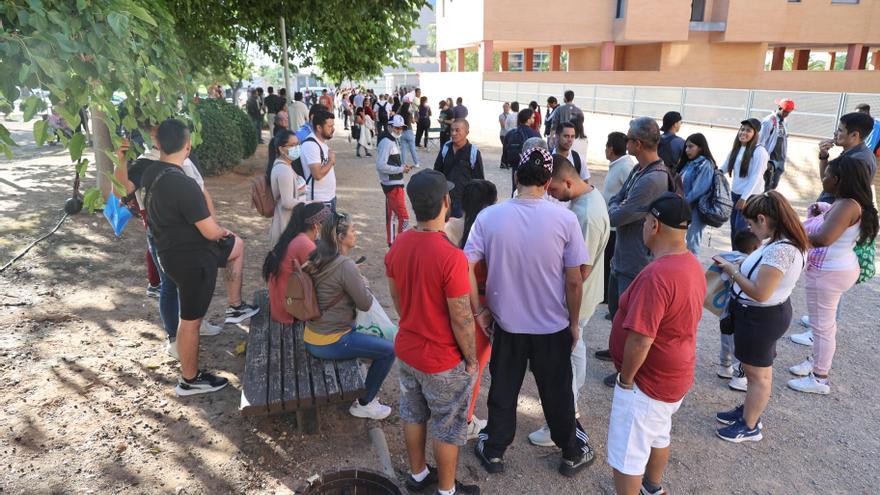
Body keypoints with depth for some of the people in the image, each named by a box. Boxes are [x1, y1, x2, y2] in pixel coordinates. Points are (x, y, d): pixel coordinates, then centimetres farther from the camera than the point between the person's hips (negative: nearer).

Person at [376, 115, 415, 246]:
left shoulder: (395, 140, 15)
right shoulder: (386, 142, -16)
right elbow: (380, 166, -23)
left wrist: (403, 166, 3)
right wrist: (401, 169, -19)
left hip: (395, 183, 11)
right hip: (392, 185, -11)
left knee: (391, 215, 17)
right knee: (403, 217, -12)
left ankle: (392, 243, 28)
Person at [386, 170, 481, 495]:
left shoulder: (397, 246, -9)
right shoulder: (451, 257, -31)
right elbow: (462, 320, -23)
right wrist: (472, 358, -7)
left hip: (406, 350, 7)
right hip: (444, 362, -6)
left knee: (413, 415, 25)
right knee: (447, 429, 15)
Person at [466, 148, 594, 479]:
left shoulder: (489, 216, -12)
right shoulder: (565, 219, -15)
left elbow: (466, 268, -13)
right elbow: (574, 281, -12)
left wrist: (479, 311, -1)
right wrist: (574, 322, 2)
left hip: (506, 323, 1)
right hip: (553, 327, -1)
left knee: (503, 391, 20)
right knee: (557, 393, 18)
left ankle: (494, 451, 36)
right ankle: (572, 454, 38)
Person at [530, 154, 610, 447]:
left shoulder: (588, 215, -31)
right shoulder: (586, 195, 0)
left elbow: (582, 270, -27)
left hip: (575, 298, -10)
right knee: (574, 347, 24)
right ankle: (570, 405, 44)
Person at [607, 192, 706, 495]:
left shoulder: (657, 275, -32)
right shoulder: (691, 264, 1)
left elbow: (639, 340, -32)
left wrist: (626, 379, -15)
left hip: (649, 381, -10)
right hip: (674, 375, 10)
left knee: (626, 456, 6)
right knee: (658, 436, 29)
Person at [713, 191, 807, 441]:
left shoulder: (780, 250, -30)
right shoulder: (780, 242, 1)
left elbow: (760, 293, -29)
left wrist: (733, 271, -18)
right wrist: (740, 266, 0)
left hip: (761, 318, -10)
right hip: (761, 314, 10)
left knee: (757, 374, 9)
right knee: (756, 369, 24)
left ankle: (750, 427, 26)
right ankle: (748, 411, 43)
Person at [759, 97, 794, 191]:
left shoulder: (783, 121, 11)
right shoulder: (769, 121, -12)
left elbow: (784, 141, 14)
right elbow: (761, 142, -14)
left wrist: (783, 160, 12)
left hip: (779, 161, 8)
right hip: (770, 160, -8)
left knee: (773, 186, 10)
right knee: (766, 187, -5)